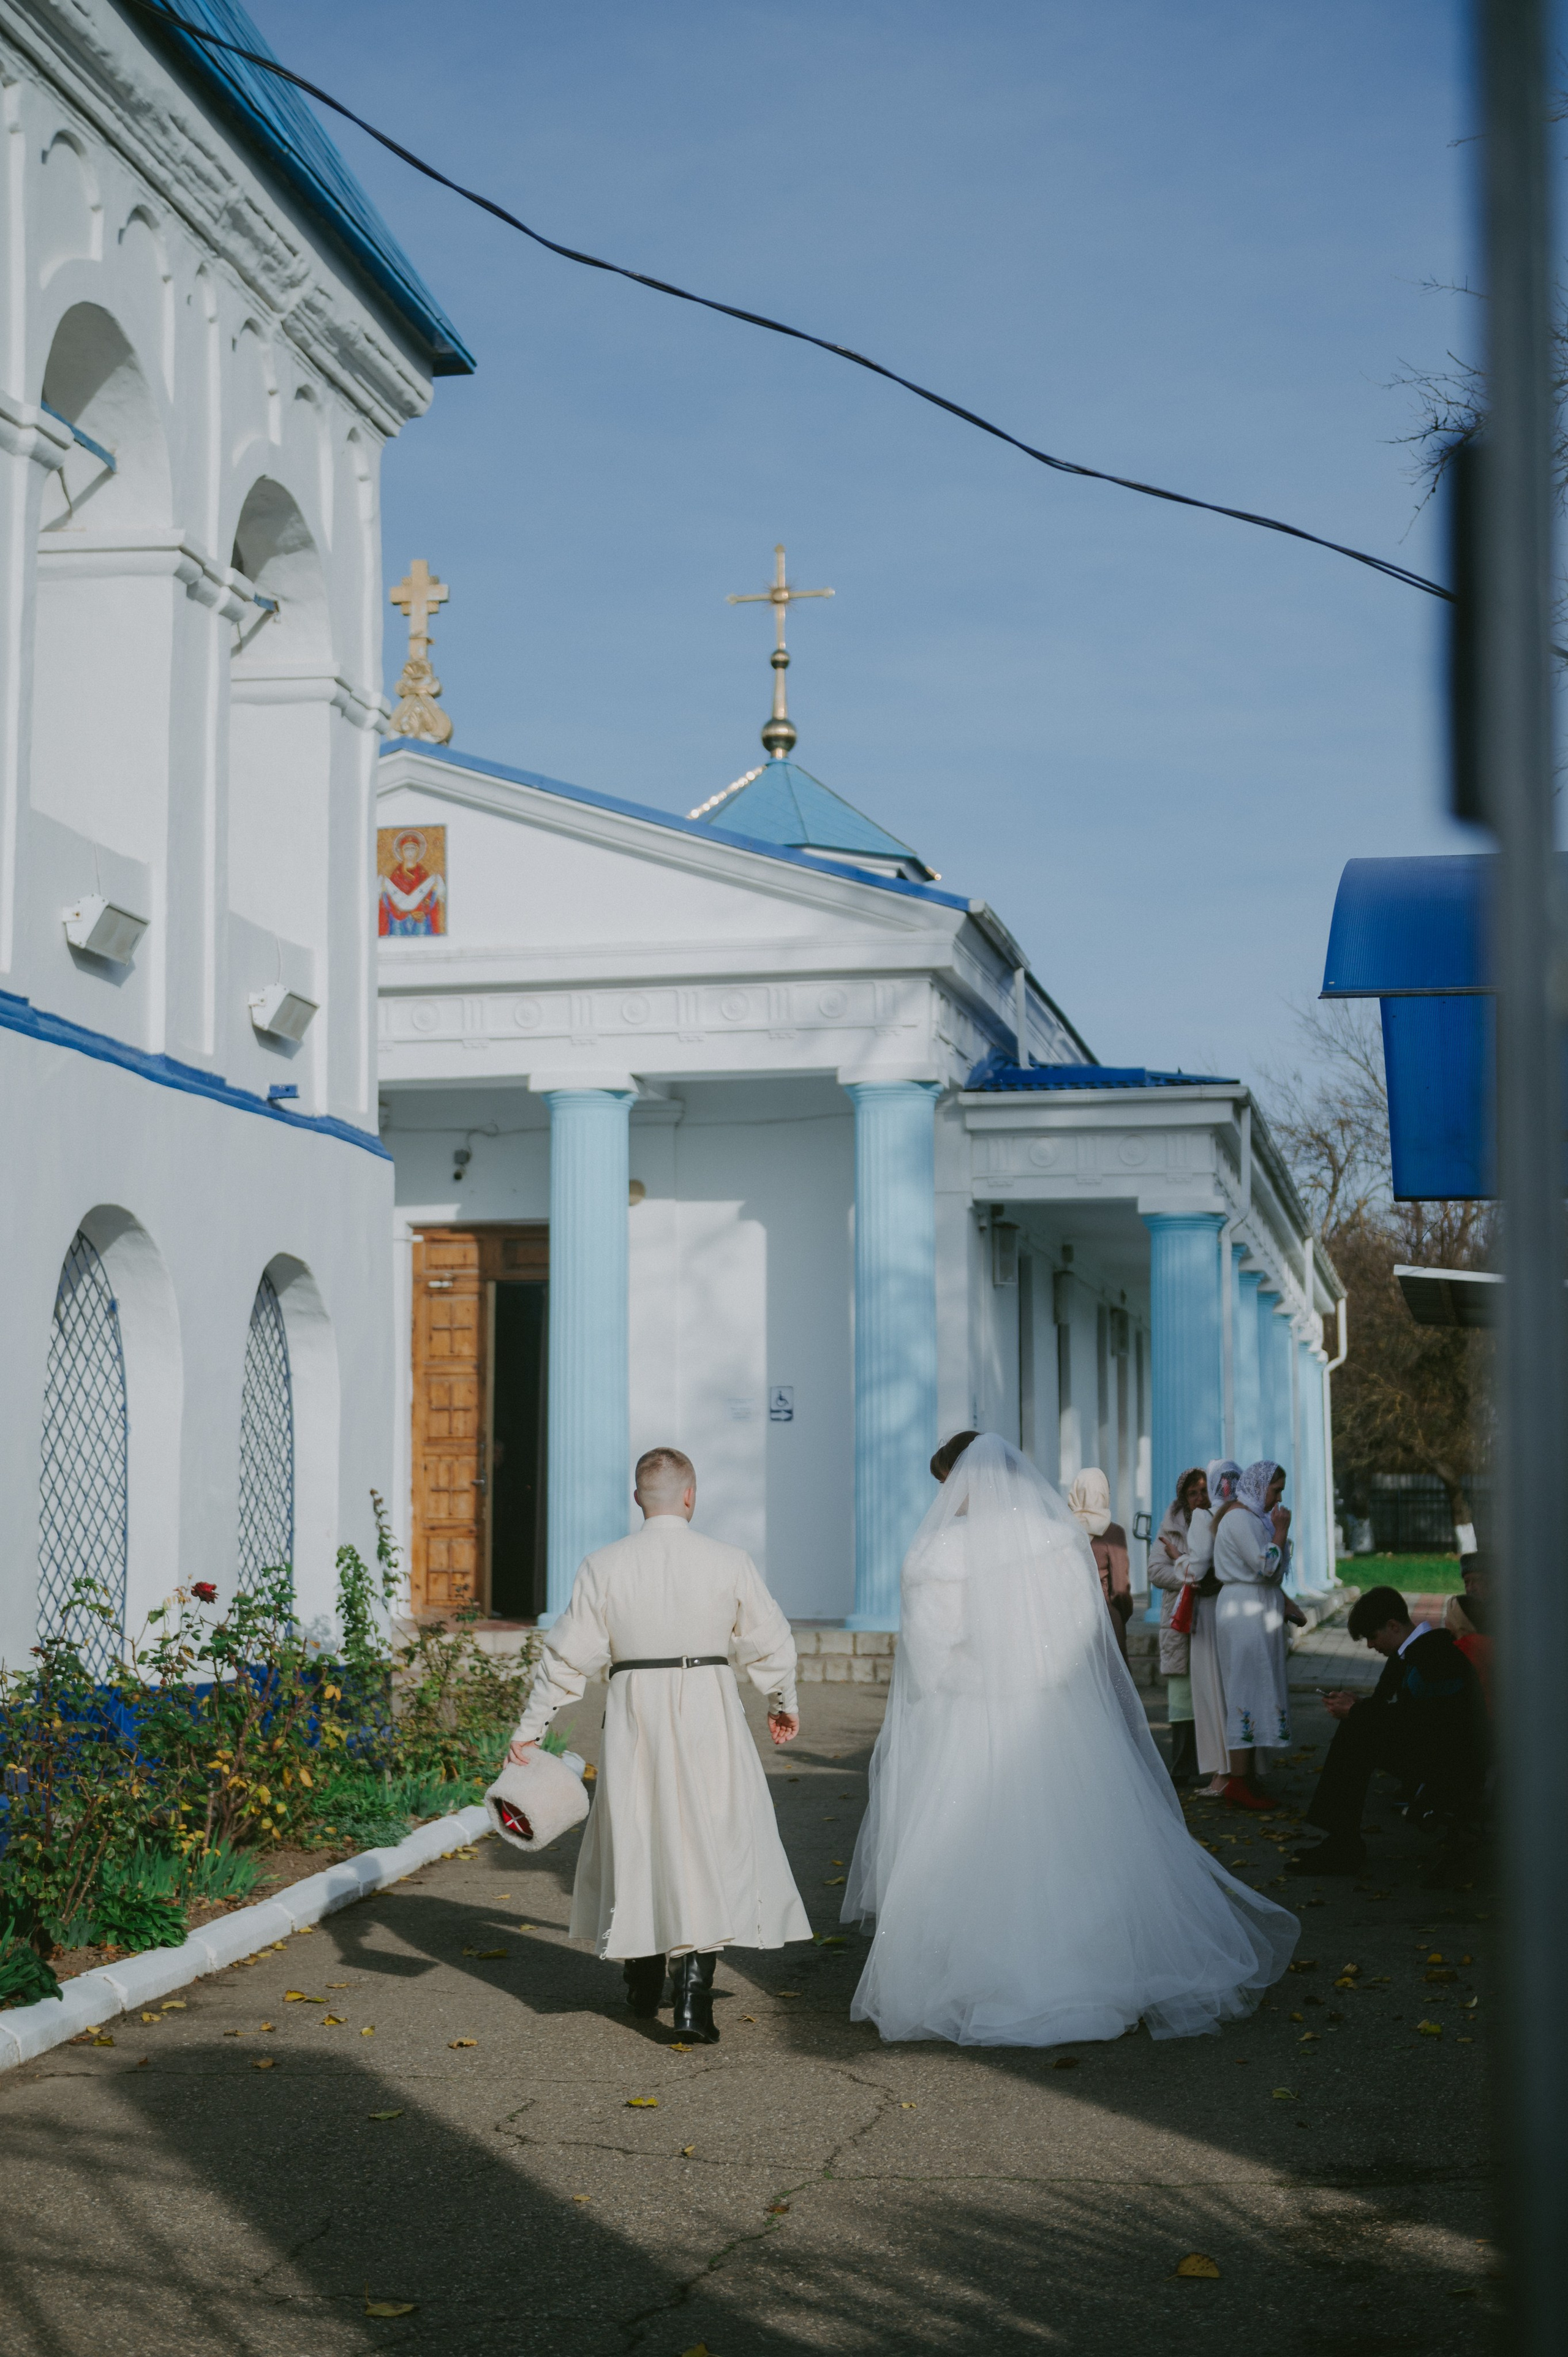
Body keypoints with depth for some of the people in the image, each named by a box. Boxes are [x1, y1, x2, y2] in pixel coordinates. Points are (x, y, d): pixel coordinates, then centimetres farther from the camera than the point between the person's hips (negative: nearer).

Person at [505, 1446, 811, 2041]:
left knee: (636, 1843, 15)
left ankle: (643, 1987, 30)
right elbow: (770, 1645, 8)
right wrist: (783, 1703, 26)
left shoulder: (605, 1566, -4)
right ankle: (693, 1992, -7)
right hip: (710, 1716, -1)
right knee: (710, 1848, 3)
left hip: (635, 1716, 1)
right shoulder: (729, 1563, -4)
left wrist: (529, 1728, 7)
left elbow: (569, 1657, -2)